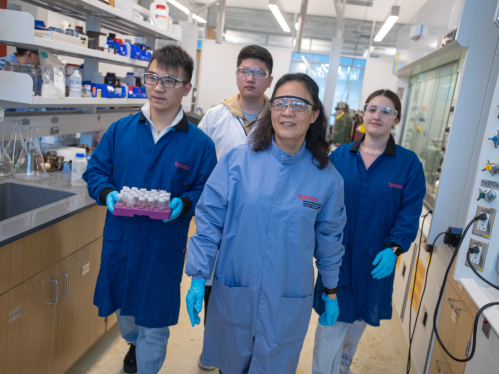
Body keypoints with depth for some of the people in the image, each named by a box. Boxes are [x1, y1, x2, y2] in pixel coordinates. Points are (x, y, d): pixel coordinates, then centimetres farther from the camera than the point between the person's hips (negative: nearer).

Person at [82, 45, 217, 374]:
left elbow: (207, 192, -6)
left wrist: (183, 204, -25)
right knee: (123, 310, 28)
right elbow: (96, 171, 5)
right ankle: (134, 342, 61)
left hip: (164, 248, -3)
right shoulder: (120, 130, -2)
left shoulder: (200, 144, -10)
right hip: (119, 240, 4)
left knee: (154, 326, 11)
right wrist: (107, 194, -14)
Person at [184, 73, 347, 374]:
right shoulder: (237, 161, -10)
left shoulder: (327, 178, -5)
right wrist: (198, 278, -6)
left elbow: (329, 239, 6)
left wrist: (332, 292, 13)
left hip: (288, 304, 0)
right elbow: (209, 221, -6)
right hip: (233, 294, 0)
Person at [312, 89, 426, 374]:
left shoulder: (408, 163, -4)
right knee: (330, 323, 0)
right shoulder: (340, 155, -1)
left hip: (375, 263, 1)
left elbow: (409, 214, -7)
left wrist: (393, 249, -20)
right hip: (335, 257, 0)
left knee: (358, 321, 20)